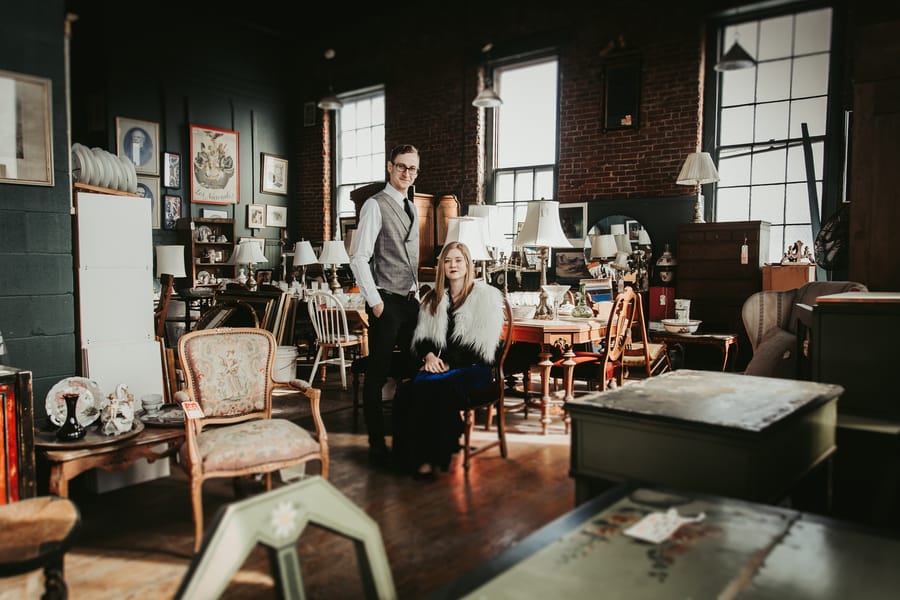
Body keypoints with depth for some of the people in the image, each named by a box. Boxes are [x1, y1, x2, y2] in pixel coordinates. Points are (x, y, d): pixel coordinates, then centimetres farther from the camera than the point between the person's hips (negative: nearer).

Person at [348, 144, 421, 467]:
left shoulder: (411, 208, 17)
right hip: (386, 302, -8)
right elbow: (358, 258, -13)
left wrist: (417, 294, 14)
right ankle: (377, 446, 9)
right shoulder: (375, 205, -7)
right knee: (377, 375, -1)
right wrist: (375, 301, -15)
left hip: (410, 301, 8)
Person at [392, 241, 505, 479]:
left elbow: (483, 344, -5)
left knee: (434, 388, -34)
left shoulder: (486, 296, 4)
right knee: (408, 389, -29)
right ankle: (412, 457, -26)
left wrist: (448, 363, -12)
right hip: (439, 365, 4)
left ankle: (433, 458, -23)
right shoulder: (432, 299, 20)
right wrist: (429, 355, -4)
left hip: (472, 368, -4)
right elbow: (422, 337, 19)